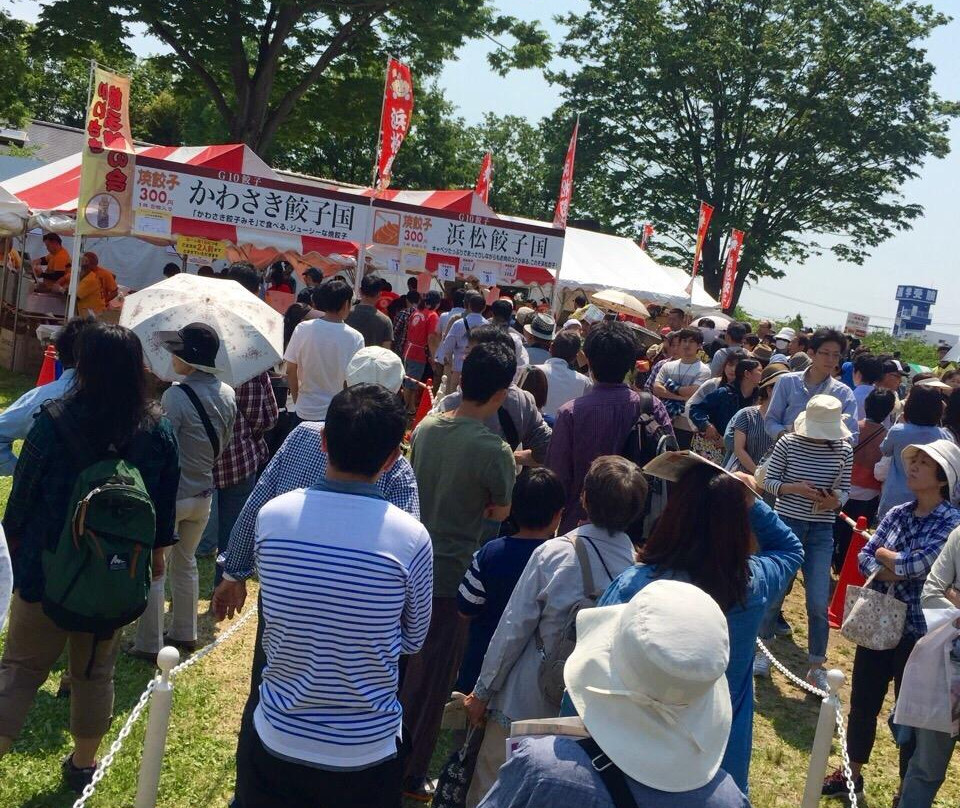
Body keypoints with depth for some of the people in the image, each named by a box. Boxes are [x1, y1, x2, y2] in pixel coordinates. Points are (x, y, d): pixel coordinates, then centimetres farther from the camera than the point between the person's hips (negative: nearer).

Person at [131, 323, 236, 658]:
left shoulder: (176, 396, -23)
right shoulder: (228, 396, -1)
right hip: (202, 495, 7)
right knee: (185, 563, 22)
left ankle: (149, 644, 12)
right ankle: (185, 632, 31)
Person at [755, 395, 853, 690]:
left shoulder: (844, 450, -3)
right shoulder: (787, 444, -9)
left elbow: (844, 491, 4)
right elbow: (769, 482, -3)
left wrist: (835, 500, -19)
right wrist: (796, 488, -21)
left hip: (821, 532, 1)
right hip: (785, 524, -1)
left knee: (819, 604, 0)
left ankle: (816, 668, 16)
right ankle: (761, 652, 32)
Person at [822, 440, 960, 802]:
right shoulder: (897, 514, 3)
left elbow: (917, 564, -25)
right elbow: (864, 556, 1)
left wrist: (885, 555, -7)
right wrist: (887, 571, -19)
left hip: (918, 631, -5)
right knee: (862, 701, 16)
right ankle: (852, 774, 36)